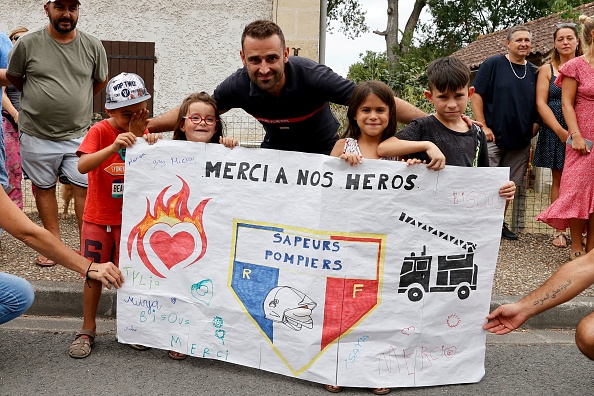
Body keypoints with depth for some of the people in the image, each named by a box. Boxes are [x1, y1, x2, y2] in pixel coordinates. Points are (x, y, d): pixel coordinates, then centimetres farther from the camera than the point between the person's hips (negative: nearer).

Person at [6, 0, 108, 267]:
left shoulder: (93, 46, 0)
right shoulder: (28, 44, -4)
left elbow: (101, 81, 15)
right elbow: (13, 77, 11)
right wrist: (39, 99, 12)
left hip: (78, 134, 0)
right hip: (37, 134, 0)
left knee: (84, 187, -3)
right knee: (44, 188, 9)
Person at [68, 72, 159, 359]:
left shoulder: (142, 133, -1)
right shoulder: (99, 131, -12)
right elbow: (82, 166, -28)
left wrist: (143, 141, -20)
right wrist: (114, 146, -41)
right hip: (98, 218, -2)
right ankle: (87, 330, 23)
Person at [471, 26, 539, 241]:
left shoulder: (534, 72, 10)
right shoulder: (493, 64, -3)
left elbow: (538, 104, 20)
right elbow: (476, 95, -7)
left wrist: (534, 126, 4)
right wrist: (483, 127, -12)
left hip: (520, 141, 5)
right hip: (493, 137, -5)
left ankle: (499, 223, 23)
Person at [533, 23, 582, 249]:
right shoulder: (547, 69, 7)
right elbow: (541, 103, -1)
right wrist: (561, 131, -10)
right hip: (555, 132, 0)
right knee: (558, 179, 3)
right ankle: (559, 230, 8)